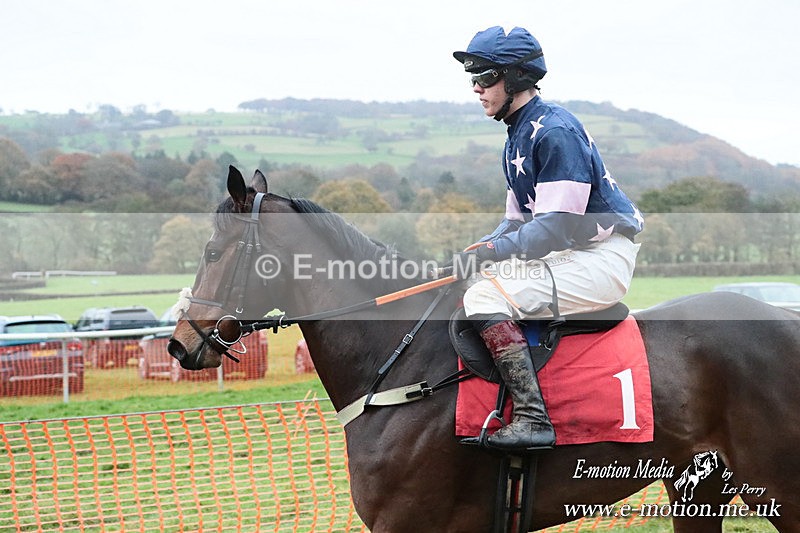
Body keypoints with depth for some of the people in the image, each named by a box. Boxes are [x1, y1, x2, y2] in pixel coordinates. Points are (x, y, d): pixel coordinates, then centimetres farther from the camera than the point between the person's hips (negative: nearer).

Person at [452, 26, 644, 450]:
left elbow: (558, 226, -22)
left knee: (486, 298, -23)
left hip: (602, 259, -11)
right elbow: (516, 221, 17)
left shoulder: (554, 130, -16)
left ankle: (533, 418, -26)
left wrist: (493, 249, -21)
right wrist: (476, 253, 0)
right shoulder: (517, 137, 16)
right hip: (565, 256, 11)